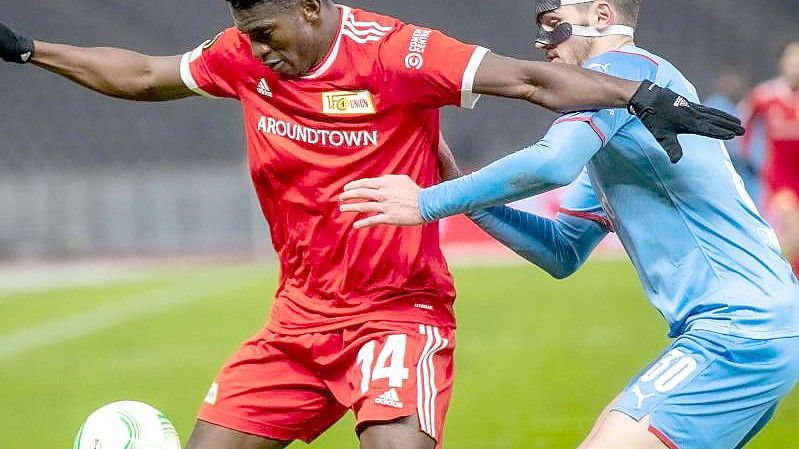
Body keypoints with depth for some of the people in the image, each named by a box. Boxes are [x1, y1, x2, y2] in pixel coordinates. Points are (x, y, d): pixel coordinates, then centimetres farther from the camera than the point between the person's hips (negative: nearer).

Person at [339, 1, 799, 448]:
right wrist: (464, 192, 14)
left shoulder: (621, 65, -6)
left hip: (741, 331, -10)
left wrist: (430, 202, -15)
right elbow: (562, 252, 23)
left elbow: (553, 162, -24)